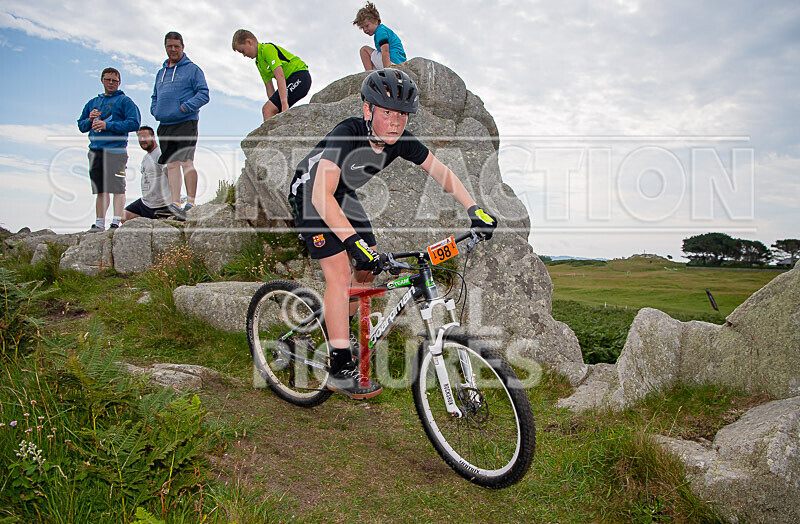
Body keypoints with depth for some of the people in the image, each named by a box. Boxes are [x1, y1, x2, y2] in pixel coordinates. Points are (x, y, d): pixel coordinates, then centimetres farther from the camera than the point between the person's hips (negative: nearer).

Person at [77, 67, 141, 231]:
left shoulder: (124, 101, 4)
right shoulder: (92, 102, 22)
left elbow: (134, 123, -9)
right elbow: (81, 125, 24)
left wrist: (108, 125, -13)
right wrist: (90, 120, 1)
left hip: (115, 150, -6)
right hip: (95, 150, 6)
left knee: (117, 188, -10)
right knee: (100, 190, 8)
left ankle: (116, 222, -10)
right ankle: (99, 223, 12)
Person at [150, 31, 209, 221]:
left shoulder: (192, 69, 4)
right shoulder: (161, 72, 23)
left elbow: (203, 94, -4)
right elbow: (155, 96, 31)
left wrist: (186, 107, -15)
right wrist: (154, 109, 10)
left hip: (186, 122, -6)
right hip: (165, 124, 6)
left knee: (186, 162, -12)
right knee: (171, 164, 1)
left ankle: (190, 203, -9)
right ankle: (175, 202, 1)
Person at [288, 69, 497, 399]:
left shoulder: (400, 141, -16)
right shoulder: (348, 134, -34)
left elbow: (441, 172, -7)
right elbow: (322, 195, -42)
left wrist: (474, 209, -17)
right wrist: (355, 241, -50)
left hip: (343, 196, 7)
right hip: (310, 194, -7)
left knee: (366, 273, 6)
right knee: (340, 273, -19)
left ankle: (337, 330, 33)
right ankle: (341, 370, -13)